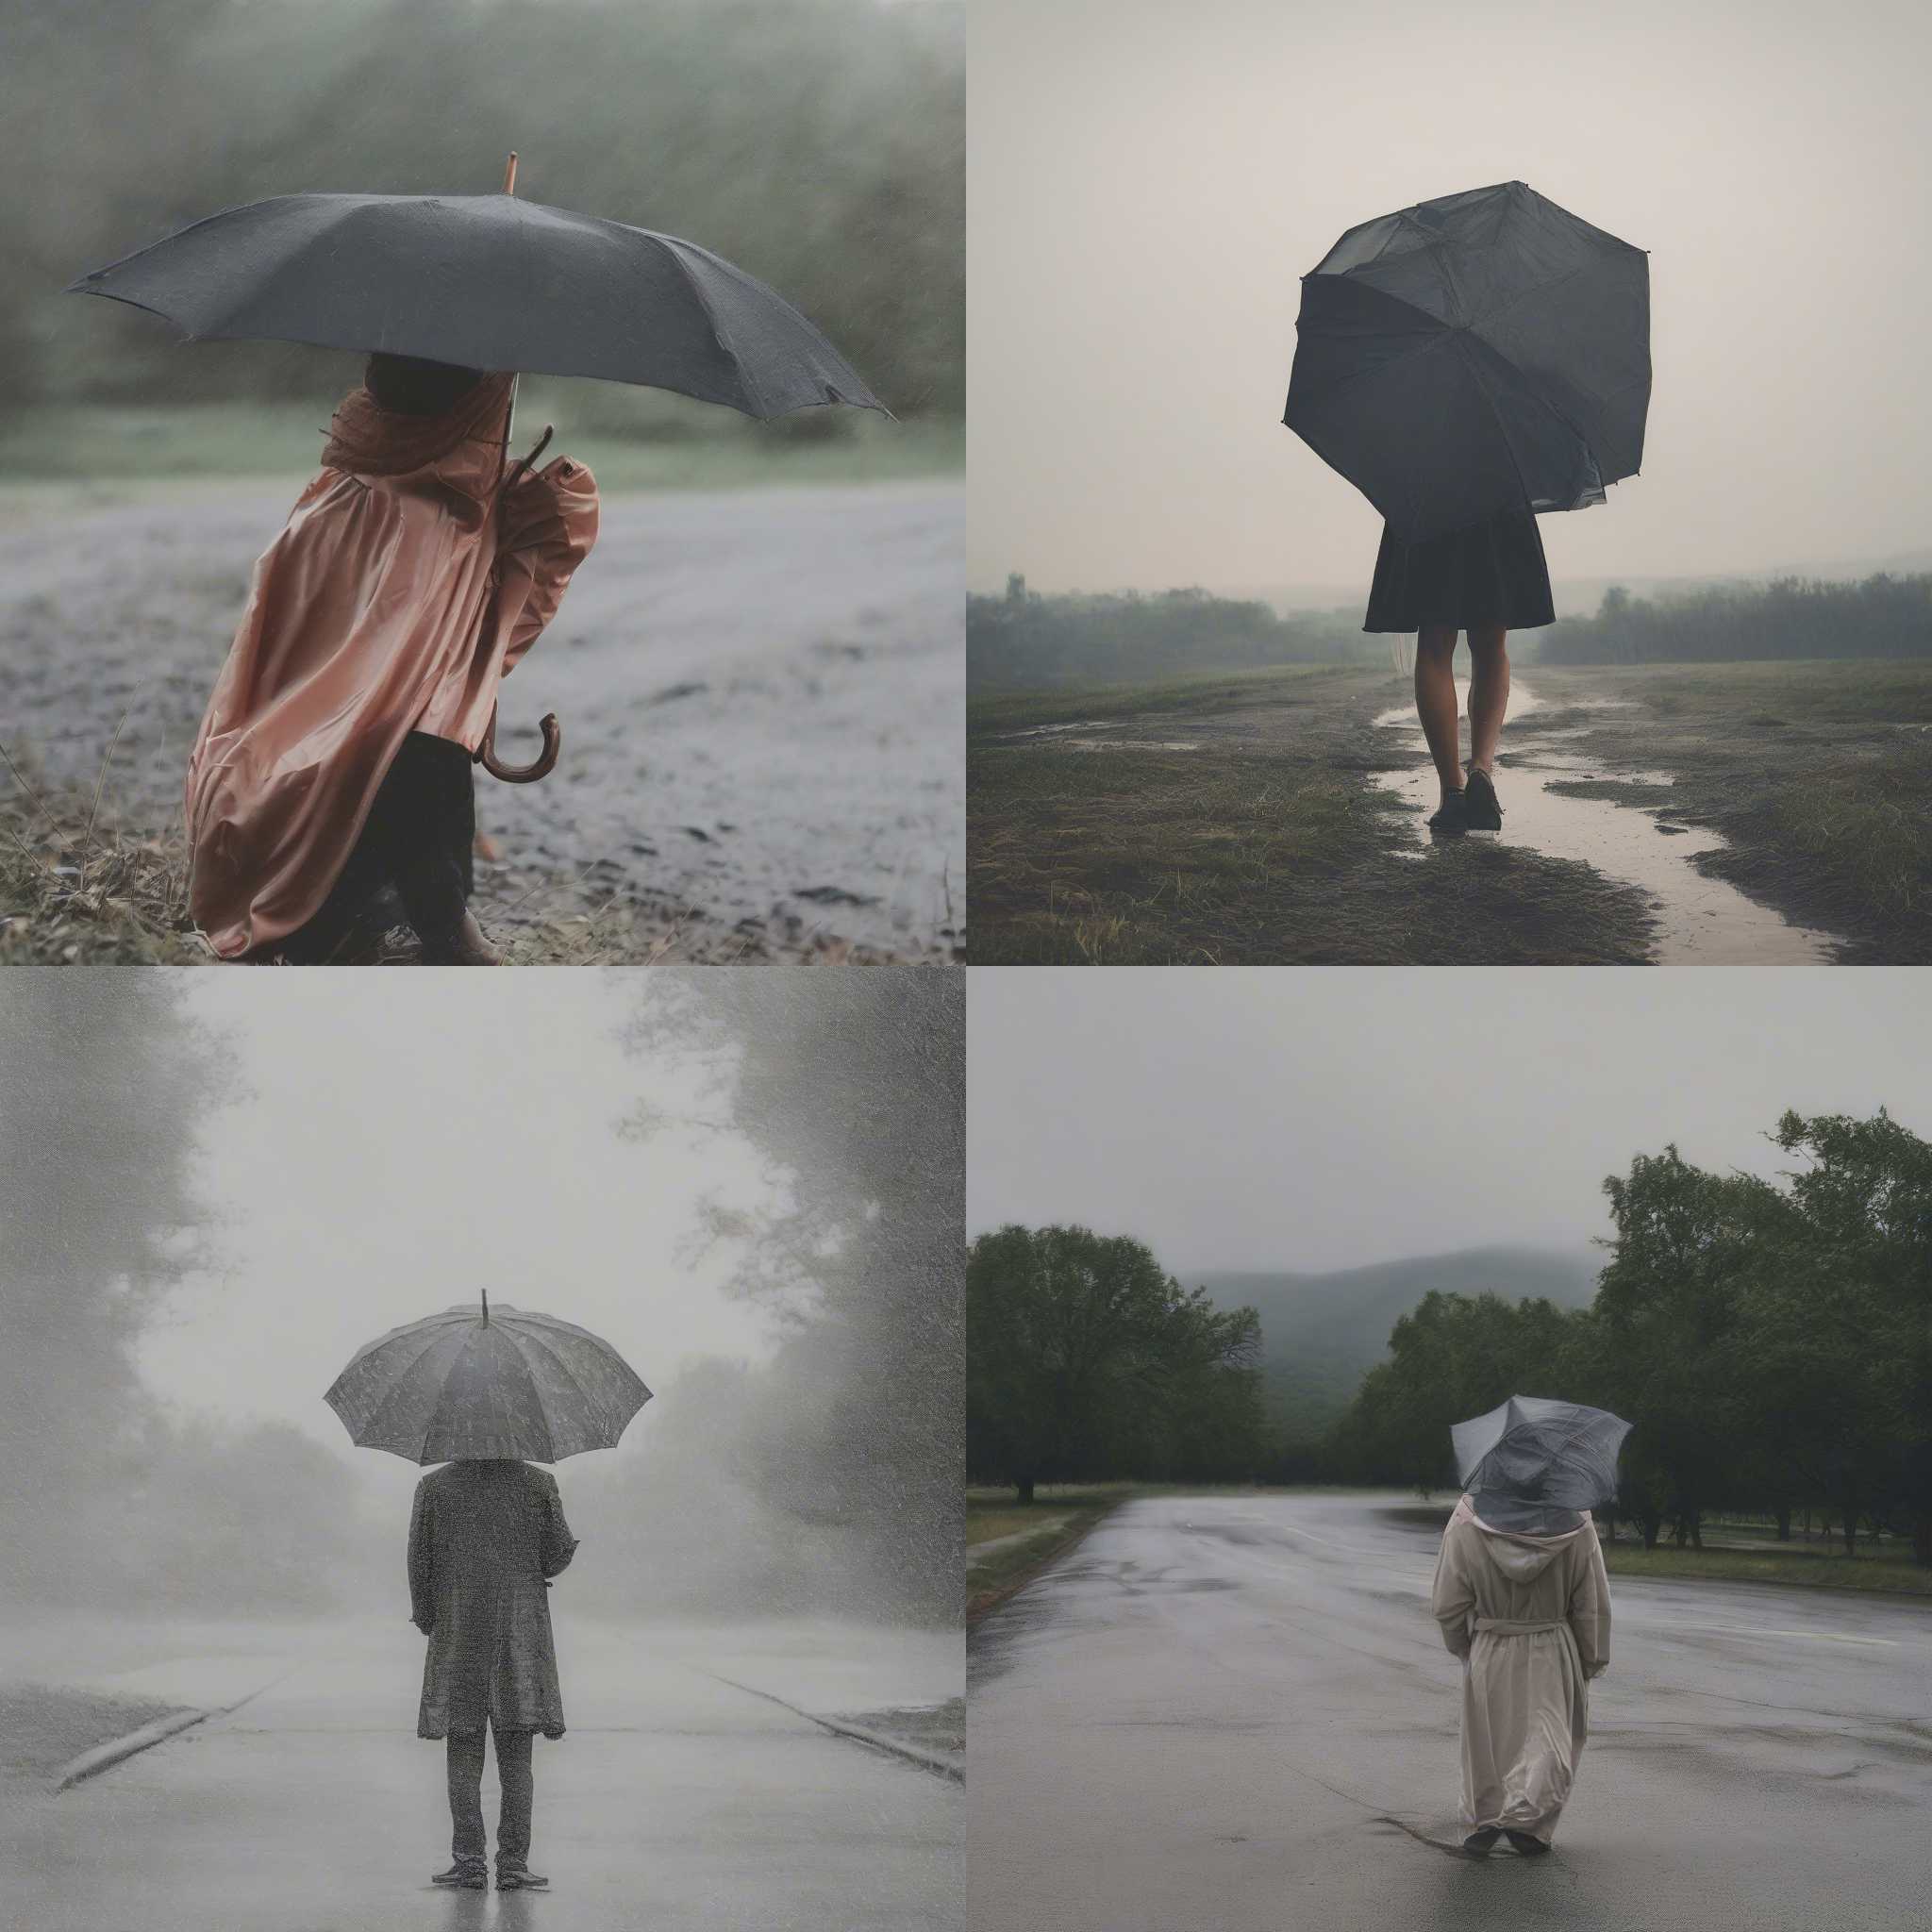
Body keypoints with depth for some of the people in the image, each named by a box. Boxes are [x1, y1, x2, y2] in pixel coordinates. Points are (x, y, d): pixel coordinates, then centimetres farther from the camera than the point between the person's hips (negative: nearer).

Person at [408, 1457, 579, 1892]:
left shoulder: (434, 1486, -1)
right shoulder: (538, 1484, -2)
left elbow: (419, 1559, 0)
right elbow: (558, 1554, -2)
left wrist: (425, 1619, 14)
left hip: (457, 1633, 0)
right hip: (521, 1630, 0)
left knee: (464, 1751, 5)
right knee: (516, 1755, 4)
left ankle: (470, 1860, 1)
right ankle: (513, 1864, 1)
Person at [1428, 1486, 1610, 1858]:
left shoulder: (1466, 1524, -14)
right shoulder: (1575, 1524, -13)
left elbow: (1447, 1605, -7)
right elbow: (1592, 1606, -5)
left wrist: (1461, 1647, 11)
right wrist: (1593, 1659, 8)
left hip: (1489, 1656, 1)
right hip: (1552, 1655, -1)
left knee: (1487, 1740, 18)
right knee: (1548, 1741, 10)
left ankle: (1481, 1823, 24)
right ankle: (1528, 1823, -5)